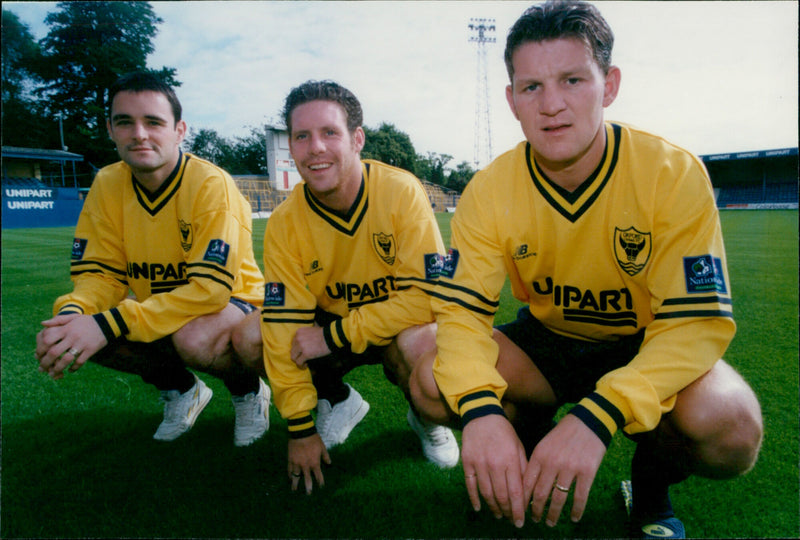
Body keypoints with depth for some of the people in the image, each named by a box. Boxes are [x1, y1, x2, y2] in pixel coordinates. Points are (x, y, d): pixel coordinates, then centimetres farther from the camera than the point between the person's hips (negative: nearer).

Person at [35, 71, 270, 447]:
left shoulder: (211, 185, -23)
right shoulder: (107, 185, -5)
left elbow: (211, 288, -29)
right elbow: (101, 274, -3)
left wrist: (109, 324, -35)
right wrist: (71, 314, -27)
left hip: (231, 302, -5)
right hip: (161, 310, 6)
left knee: (194, 339, -36)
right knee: (86, 331, -17)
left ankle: (249, 391, 0)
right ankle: (181, 389, 9)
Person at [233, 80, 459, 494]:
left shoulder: (401, 191, -22)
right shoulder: (284, 224, -13)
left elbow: (427, 296, -25)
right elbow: (286, 326, -13)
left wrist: (334, 335, -26)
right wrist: (300, 429, -13)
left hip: (400, 327, -3)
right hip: (330, 326, 3)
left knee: (419, 344, -36)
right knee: (250, 338, -17)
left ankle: (427, 419, 2)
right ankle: (338, 400, 10)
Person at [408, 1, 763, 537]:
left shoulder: (674, 173, -21)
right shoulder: (489, 190, -15)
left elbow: (698, 321, -24)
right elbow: (461, 308, -17)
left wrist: (597, 415, -41)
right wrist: (481, 407, -38)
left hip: (646, 350, -1)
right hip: (545, 342, 2)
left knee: (727, 427, -32)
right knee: (434, 384, -21)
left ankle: (654, 479, 5)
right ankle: (532, 438, 10)